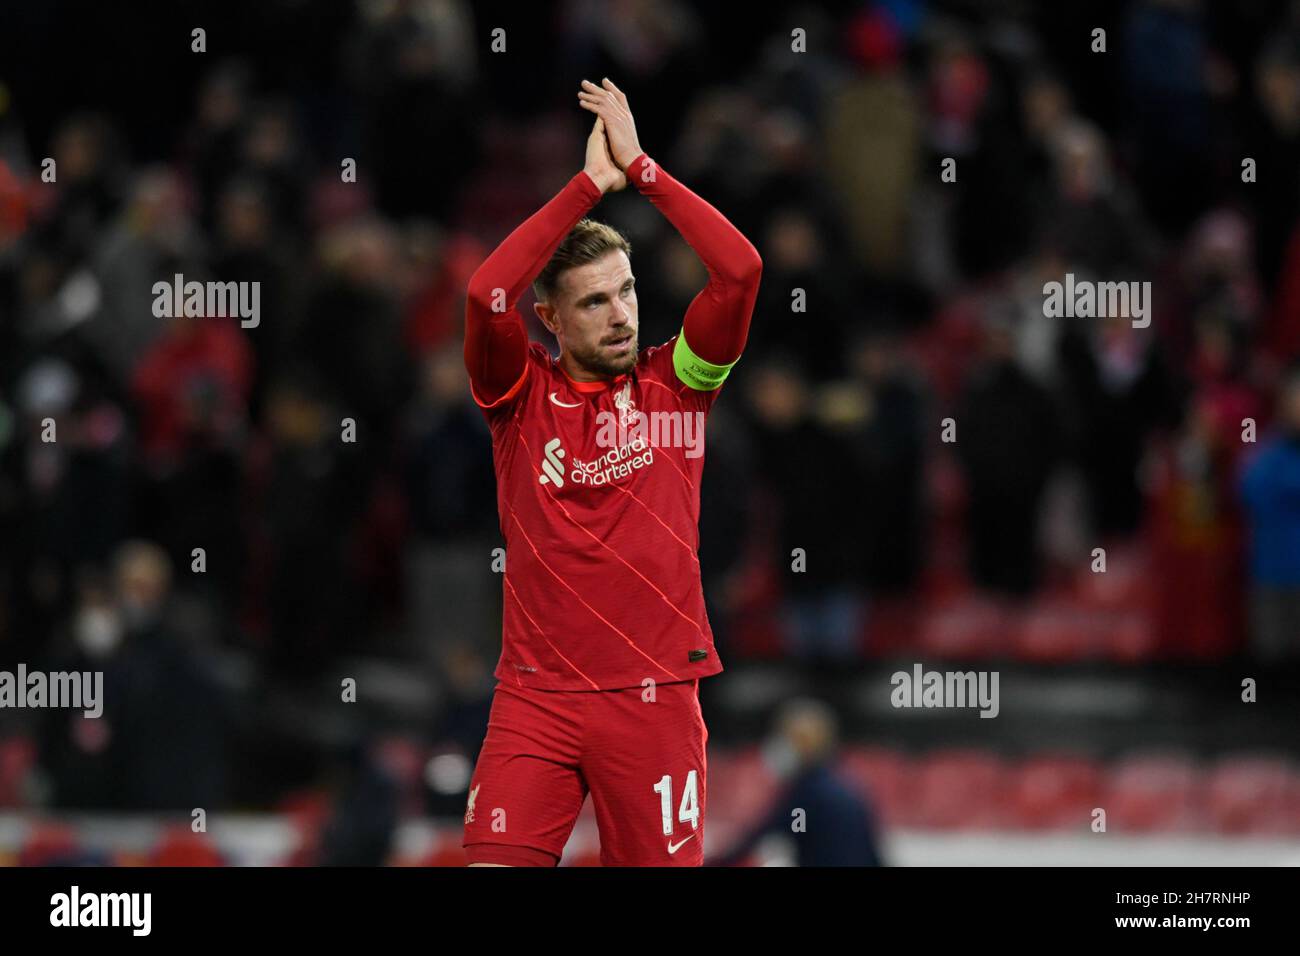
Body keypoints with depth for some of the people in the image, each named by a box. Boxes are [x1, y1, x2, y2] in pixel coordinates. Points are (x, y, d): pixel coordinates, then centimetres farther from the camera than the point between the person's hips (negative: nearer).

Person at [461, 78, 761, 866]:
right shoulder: (522, 393, 5)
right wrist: (591, 182, -9)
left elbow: (740, 269, -5)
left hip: (655, 697, 1)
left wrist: (639, 167, -3)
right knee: (496, 864, -13)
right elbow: (487, 293, -13)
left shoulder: (674, 385, 7)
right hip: (536, 697, -1)